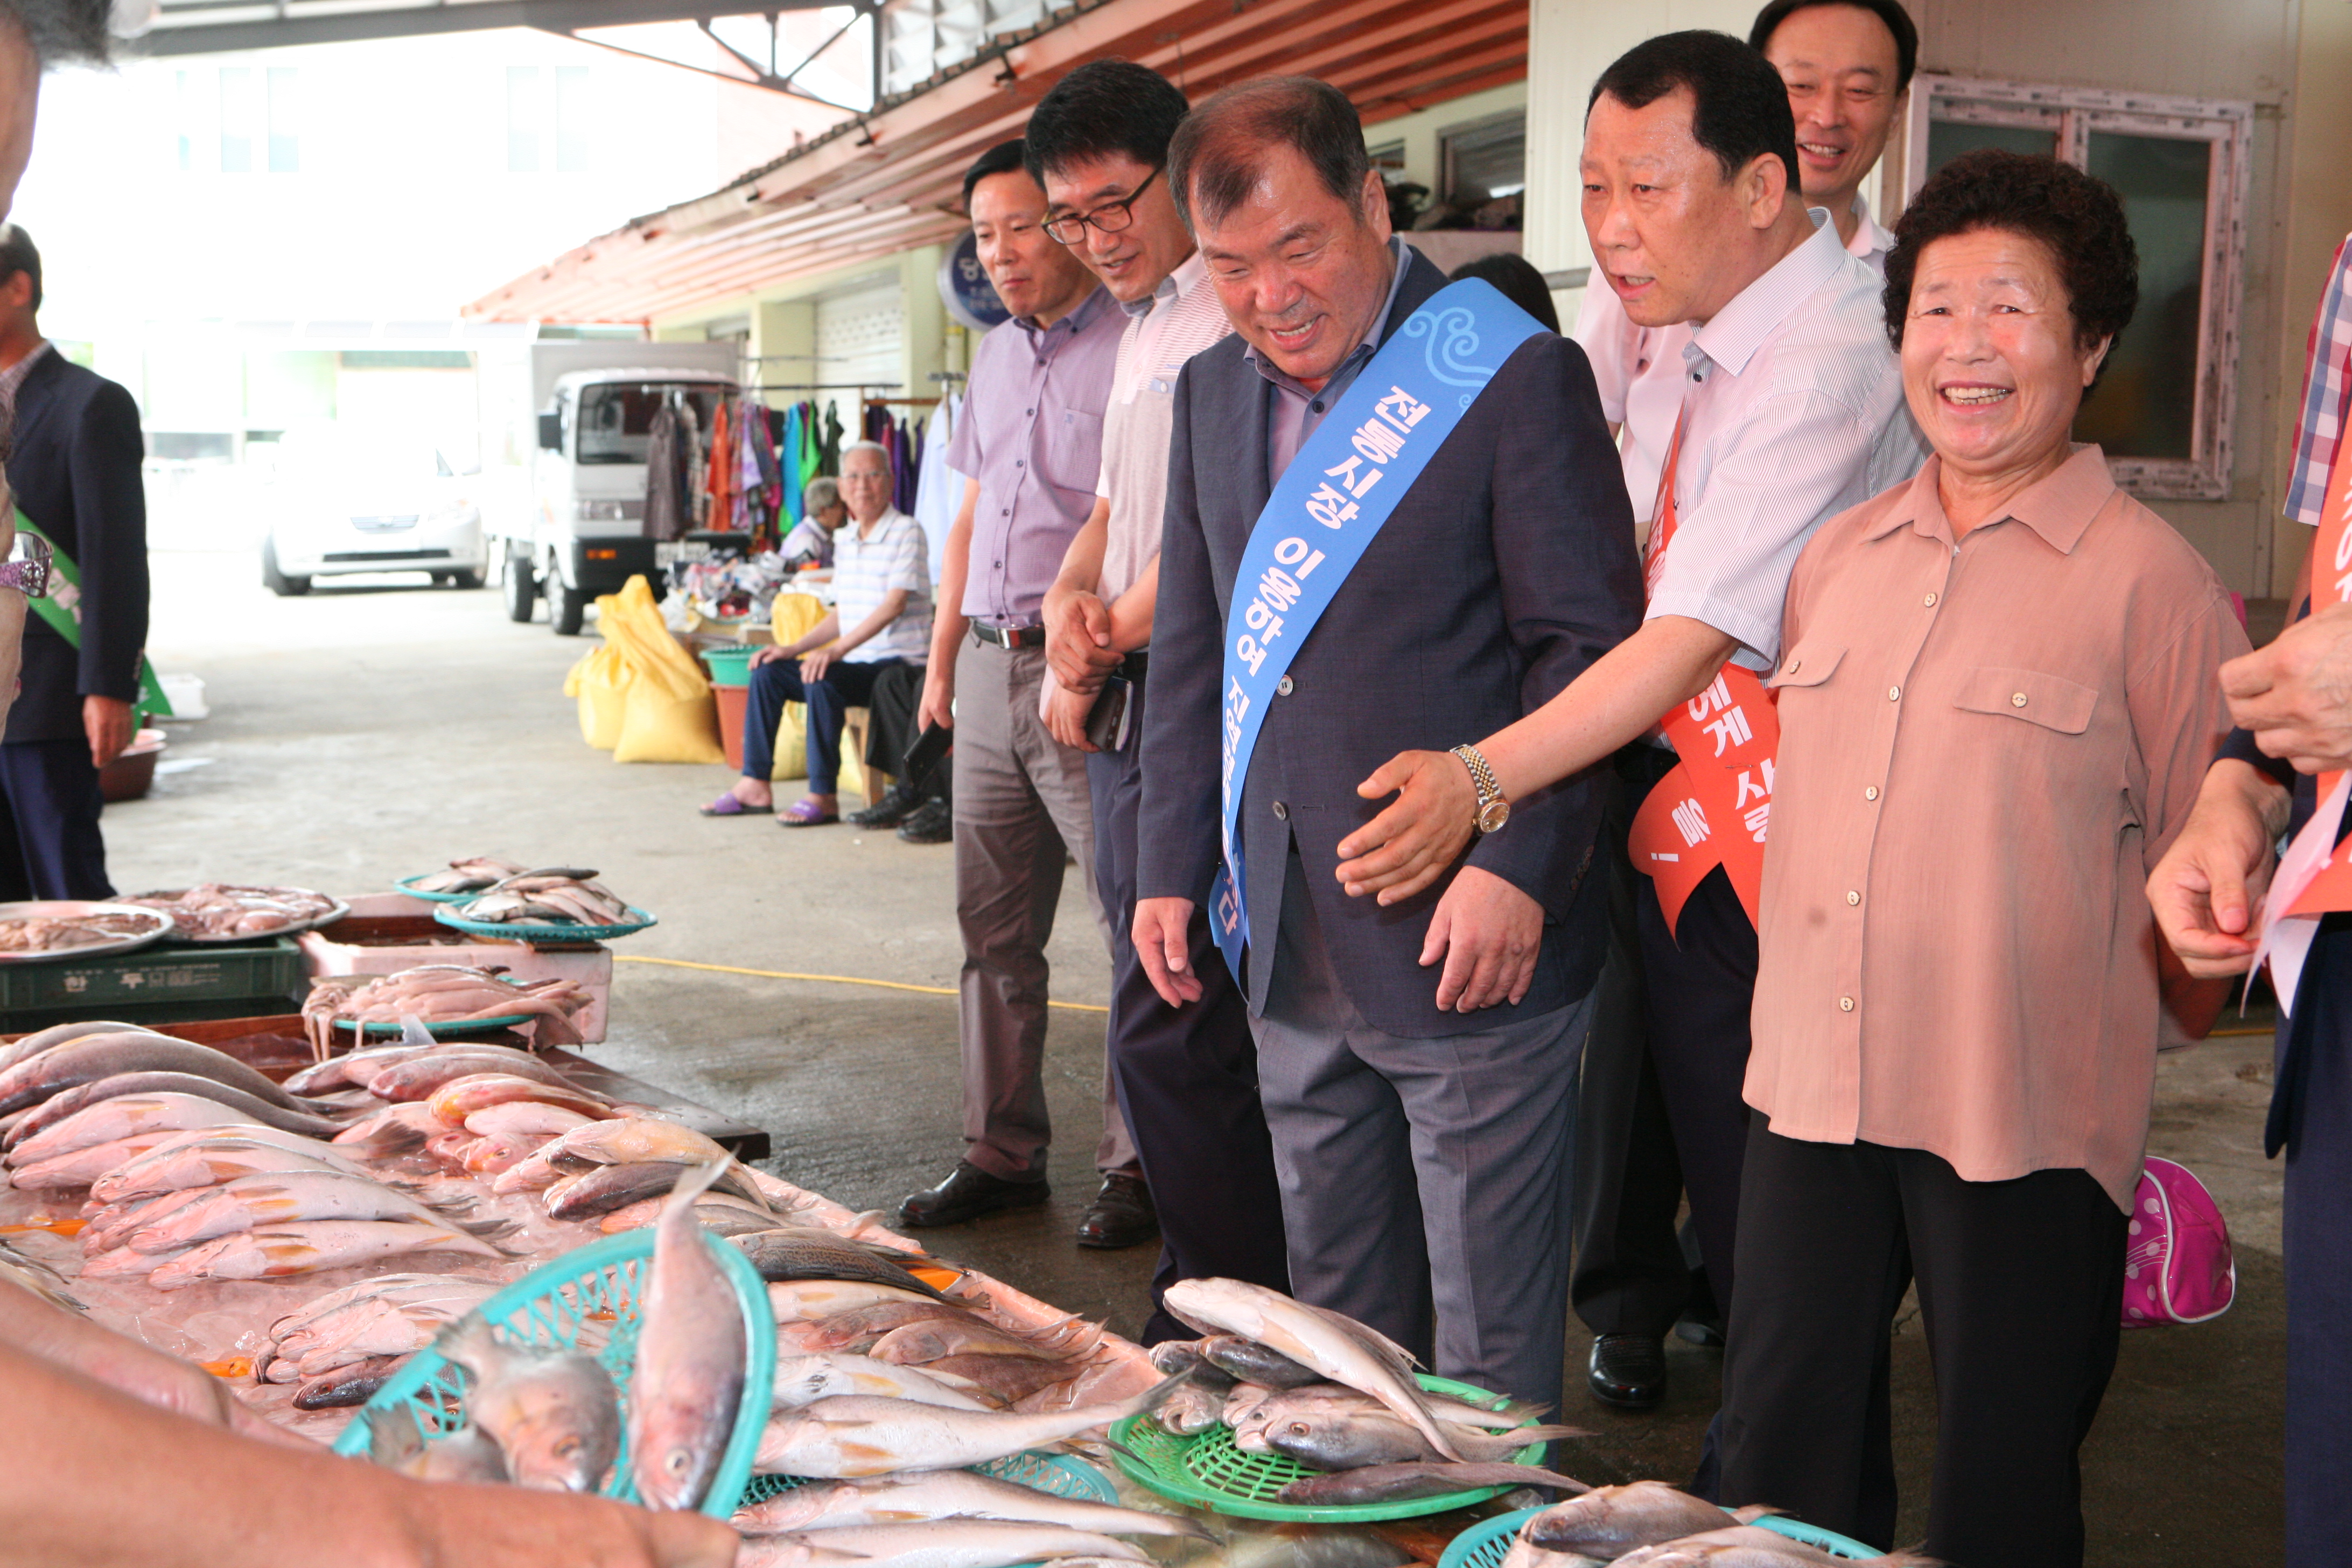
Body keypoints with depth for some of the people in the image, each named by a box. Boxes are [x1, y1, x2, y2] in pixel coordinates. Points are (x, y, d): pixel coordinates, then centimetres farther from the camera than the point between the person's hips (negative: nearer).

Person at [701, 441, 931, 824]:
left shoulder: (907, 532, -10)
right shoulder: (845, 540, 15)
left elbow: (894, 605, -21)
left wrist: (835, 650, -28)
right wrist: (793, 648, 7)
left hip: (897, 663, -8)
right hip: (854, 662, 8)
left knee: (821, 680, -32)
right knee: (767, 673, 0)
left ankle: (823, 797, -24)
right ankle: (755, 785, 1)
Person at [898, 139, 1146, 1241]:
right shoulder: (994, 356, 17)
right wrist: (943, 658, 21)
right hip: (989, 669, 8)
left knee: (1133, 924, -2)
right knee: (993, 929, 11)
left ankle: (1139, 1163, 9)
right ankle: (1000, 1155, 21)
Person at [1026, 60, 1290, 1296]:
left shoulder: (1241, 317, -10)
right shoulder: (1146, 327, 22)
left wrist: (1096, 659, -9)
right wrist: (1069, 599, 2)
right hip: (1129, 709, 10)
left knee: (1174, 1035, -8)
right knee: (1165, 1026, 13)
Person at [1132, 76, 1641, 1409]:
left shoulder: (1518, 377, -9)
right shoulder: (1212, 392, 11)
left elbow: (1589, 646, -10)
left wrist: (1516, 864, -18)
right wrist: (1171, 866, 14)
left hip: (1468, 938, -6)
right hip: (1295, 956, 6)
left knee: (1489, 1339, 5)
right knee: (1334, 1317, 18)